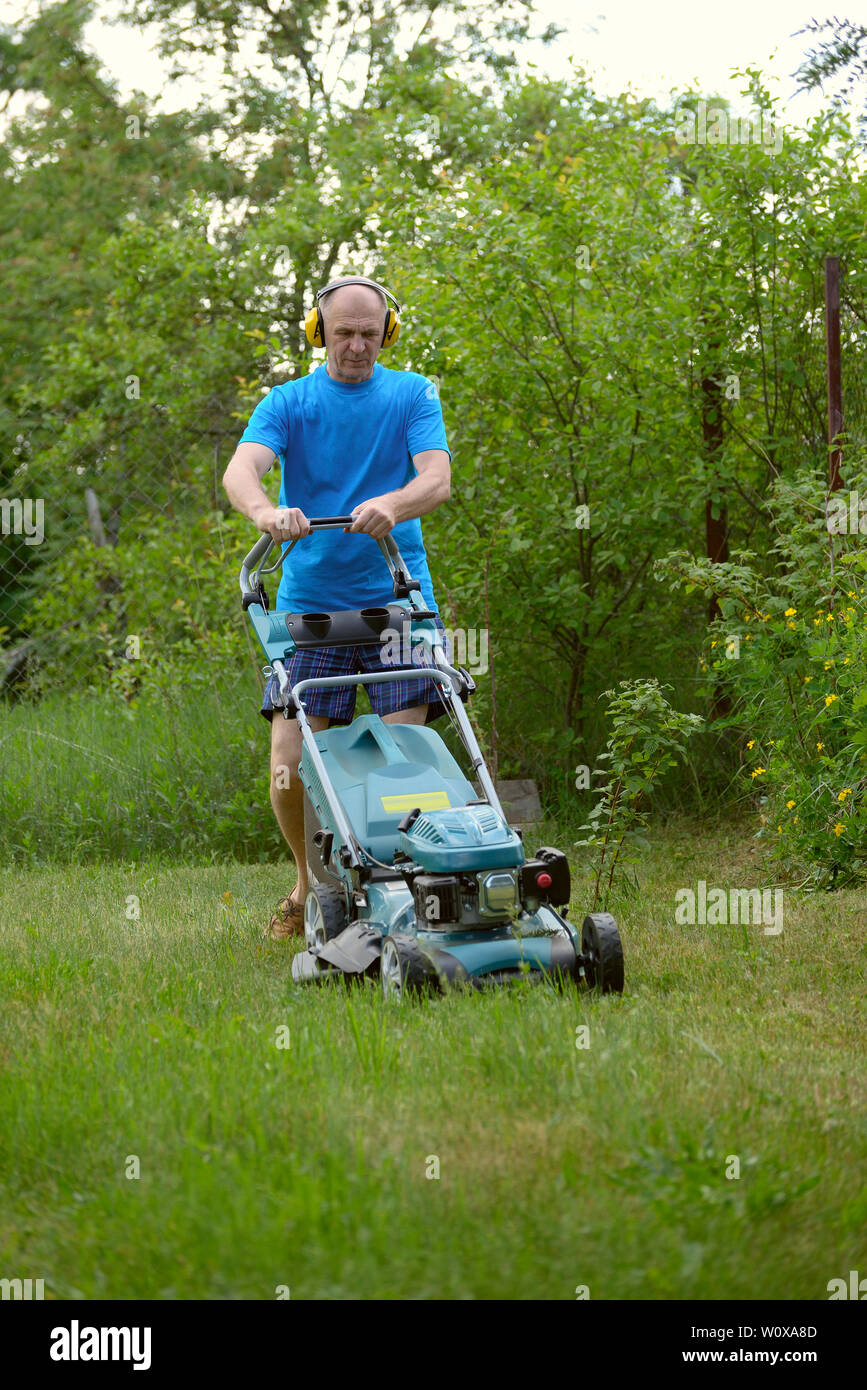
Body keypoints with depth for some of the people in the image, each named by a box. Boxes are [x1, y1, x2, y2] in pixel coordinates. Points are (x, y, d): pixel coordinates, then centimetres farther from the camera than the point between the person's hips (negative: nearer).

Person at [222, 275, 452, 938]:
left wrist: (390, 505, -30)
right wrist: (266, 511, -36)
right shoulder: (287, 402, 7)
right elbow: (241, 470, -12)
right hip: (309, 604, 0)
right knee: (289, 767, -6)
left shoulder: (413, 394, 8)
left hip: (398, 600, 0)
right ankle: (312, 885, 17)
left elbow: (438, 480, -7)